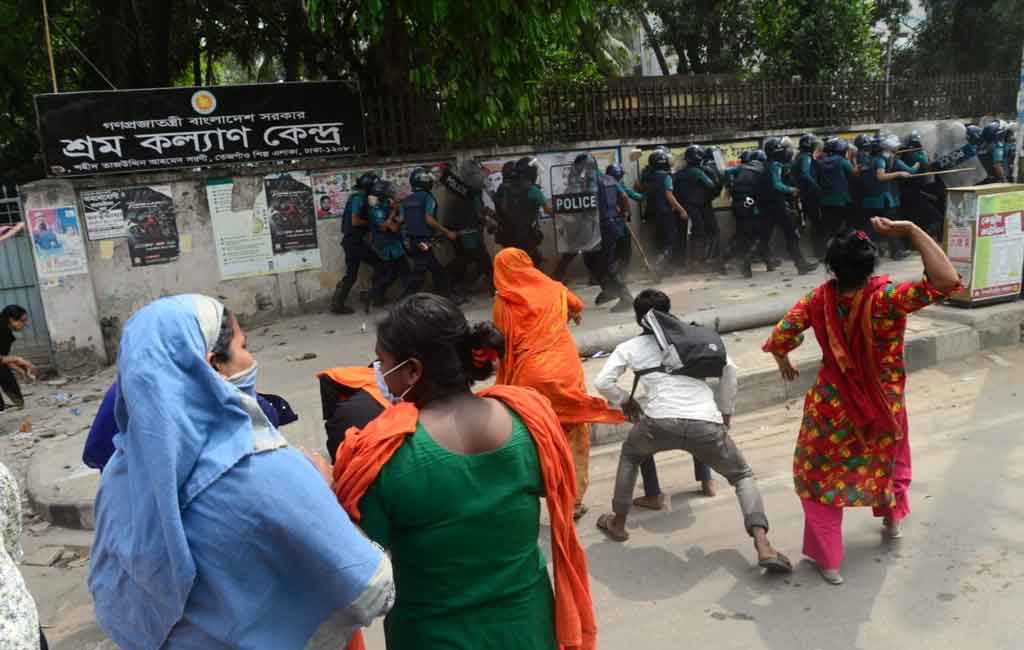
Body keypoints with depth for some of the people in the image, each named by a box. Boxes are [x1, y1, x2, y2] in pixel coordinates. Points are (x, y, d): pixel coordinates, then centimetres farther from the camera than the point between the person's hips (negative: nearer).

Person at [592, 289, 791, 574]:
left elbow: (602, 383, 9)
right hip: (706, 423, 1)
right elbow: (729, 368, 17)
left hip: (661, 421, 0)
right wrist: (726, 412, 27)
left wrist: (626, 401, 28)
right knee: (743, 475, 22)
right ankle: (764, 547, 1)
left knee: (630, 454, 33)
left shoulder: (629, 347, 19)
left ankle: (618, 524, 37)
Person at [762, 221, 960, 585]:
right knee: (888, 458, 33)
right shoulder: (887, 298, -25)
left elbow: (779, 340, -12)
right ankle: (893, 520, 55)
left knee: (819, 476, 17)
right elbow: (946, 282, -33)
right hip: (883, 404, 1)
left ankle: (828, 559, 19)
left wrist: (784, 363, 11)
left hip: (832, 405, 0)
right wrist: (910, 231, -31)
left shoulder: (820, 299, -17)